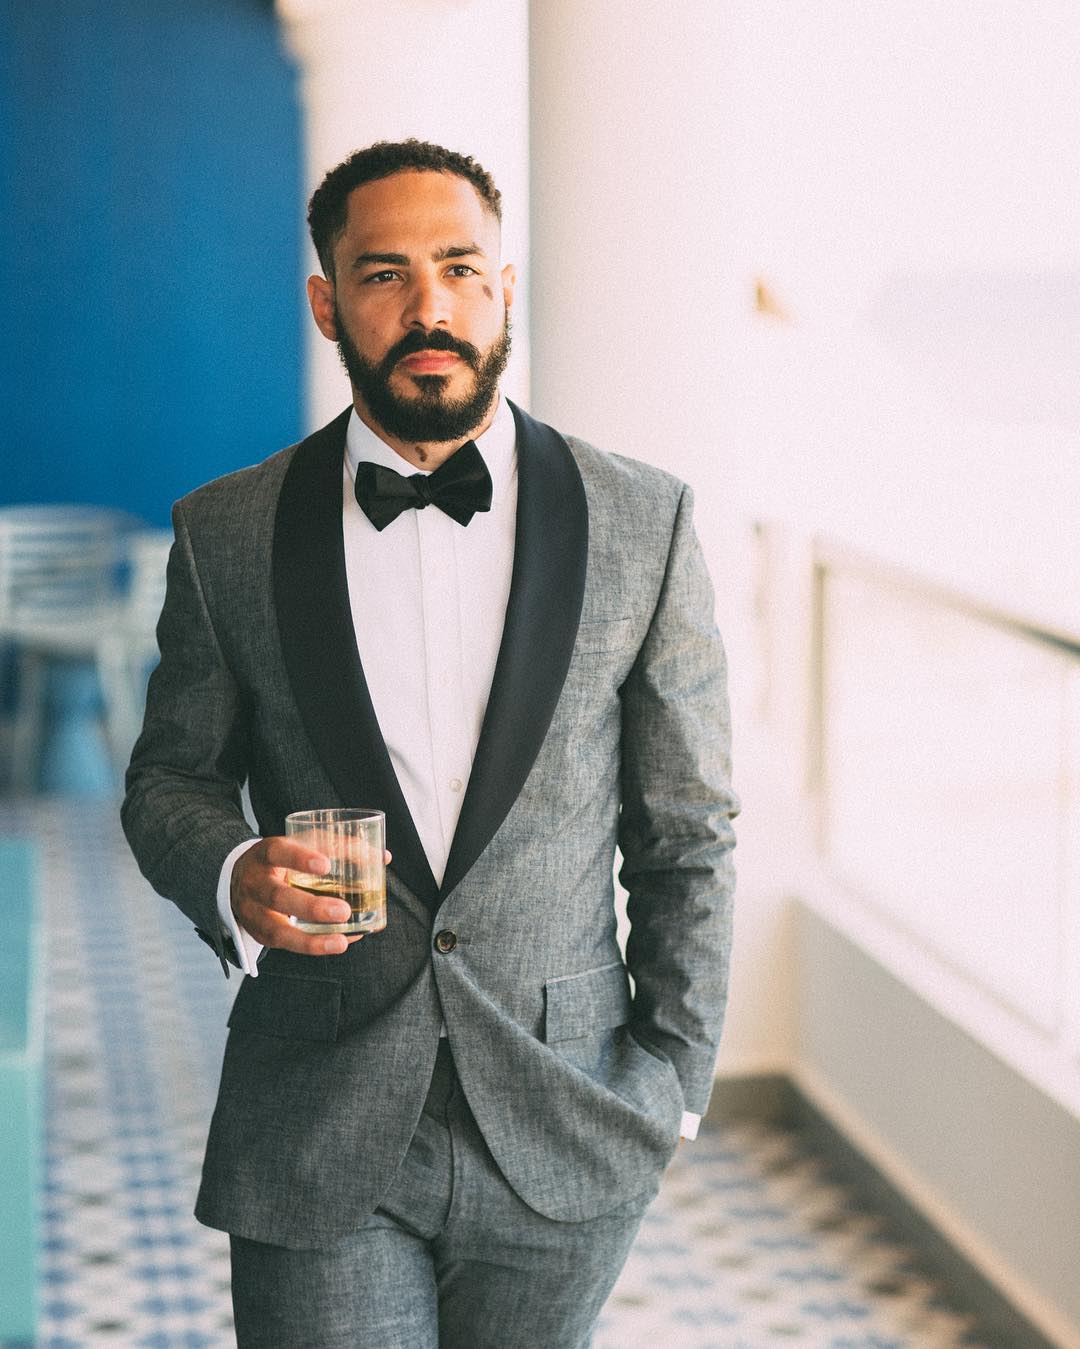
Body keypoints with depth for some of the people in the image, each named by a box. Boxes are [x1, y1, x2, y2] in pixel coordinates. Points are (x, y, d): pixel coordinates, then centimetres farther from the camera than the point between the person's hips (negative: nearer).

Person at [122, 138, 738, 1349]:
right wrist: (233, 874, -13)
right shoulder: (227, 534, -1)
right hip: (314, 1146, 0)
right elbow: (169, 777, 9)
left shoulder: (643, 524, -1)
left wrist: (674, 1080, 1)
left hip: (562, 1147, 1)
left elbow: (686, 832, 4)